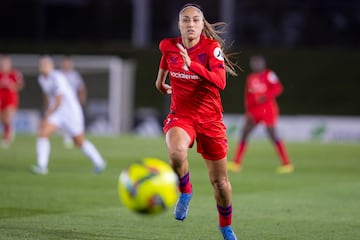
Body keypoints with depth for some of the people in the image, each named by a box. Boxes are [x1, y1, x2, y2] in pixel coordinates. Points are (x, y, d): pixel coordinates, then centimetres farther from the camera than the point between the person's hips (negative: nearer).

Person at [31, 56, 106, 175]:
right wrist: (46, 113, 24)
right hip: (55, 112, 7)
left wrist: (47, 117, -25)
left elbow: (59, 102, -27)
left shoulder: (57, 78, -24)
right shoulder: (42, 78, 3)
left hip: (71, 111, -7)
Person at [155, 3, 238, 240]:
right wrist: (160, 79, 33)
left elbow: (220, 82, -30)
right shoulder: (168, 46, -4)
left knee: (220, 182, 7)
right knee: (177, 153, -35)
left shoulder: (211, 47, -14)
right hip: (180, 116, 1)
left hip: (210, 119, -1)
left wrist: (191, 65, -40)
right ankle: (185, 192, -5)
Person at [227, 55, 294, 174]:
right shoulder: (250, 78, 13)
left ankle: (287, 164, 1)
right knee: (244, 134, -1)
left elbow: (278, 88, -16)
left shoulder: (269, 75, -6)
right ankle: (236, 163, 1)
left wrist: (266, 96, -28)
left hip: (268, 109, -6)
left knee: (273, 135, -7)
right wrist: (248, 111, 9)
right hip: (254, 110, 6)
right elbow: (248, 97, 16)